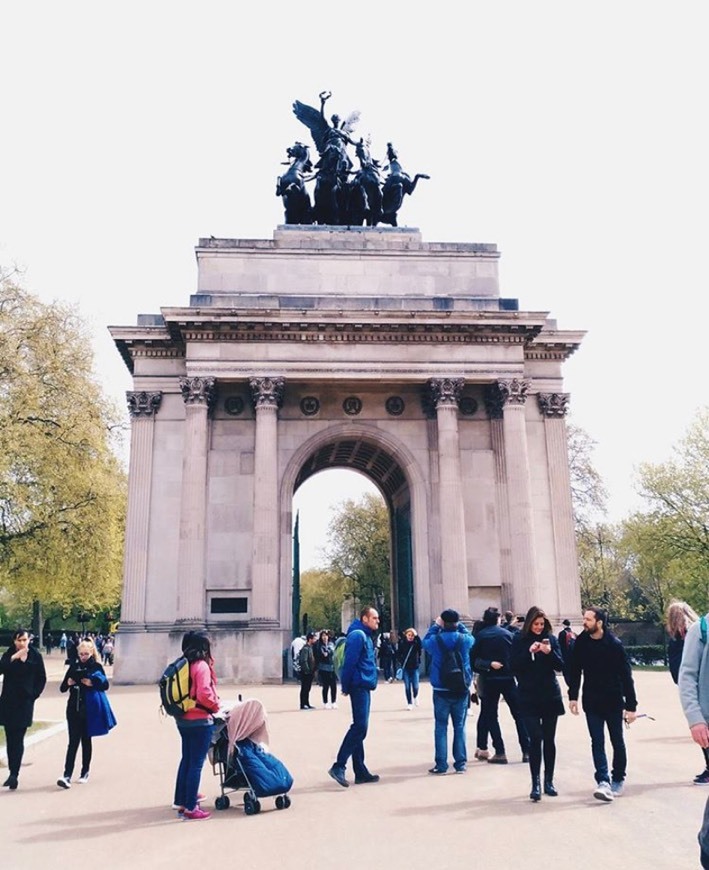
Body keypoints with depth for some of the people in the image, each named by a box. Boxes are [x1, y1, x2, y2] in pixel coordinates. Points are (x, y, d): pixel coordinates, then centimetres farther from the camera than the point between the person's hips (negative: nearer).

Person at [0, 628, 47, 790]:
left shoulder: (36, 656, 0)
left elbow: (42, 679, 5)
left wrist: (34, 694, -4)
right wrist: (14, 658, -28)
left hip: (25, 703, -2)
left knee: (18, 739, -4)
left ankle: (14, 774, -2)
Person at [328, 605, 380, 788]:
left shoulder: (366, 636, 18)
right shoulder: (358, 635, -13)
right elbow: (350, 662, -19)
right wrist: (346, 686, -15)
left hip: (364, 687, 10)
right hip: (360, 685, -10)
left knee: (359, 728, 11)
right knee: (360, 727, -12)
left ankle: (360, 771, 16)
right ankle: (339, 766, -12)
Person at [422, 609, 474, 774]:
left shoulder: (435, 640, -10)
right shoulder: (465, 640, -8)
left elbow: (425, 642, 12)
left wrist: (435, 626, 14)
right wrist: (460, 625, 17)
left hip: (441, 690, -1)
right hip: (461, 690, 1)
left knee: (441, 727, 5)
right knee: (459, 727, 10)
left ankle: (441, 764, 5)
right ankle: (460, 763, 11)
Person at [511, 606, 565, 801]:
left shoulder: (551, 638, 4)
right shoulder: (519, 640, -1)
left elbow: (560, 666, 1)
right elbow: (513, 666, -7)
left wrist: (550, 652, -17)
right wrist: (529, 652, -19)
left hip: (550, 696, 2)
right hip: (528, 698, -2)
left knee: (549, 739, 7)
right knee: (535, 739, -7)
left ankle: (548, 781, 19)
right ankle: (535, 783, 0)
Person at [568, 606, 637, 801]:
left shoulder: (614, 644, -15)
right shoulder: (581, 642, -5)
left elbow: (626, 676, -12)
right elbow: (575, 670, 4)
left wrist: (631, 706, -12)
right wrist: (573, 696, 2)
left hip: (613, 701, -2)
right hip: (591, 702, 2)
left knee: (617, 742, 12)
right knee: (597, 742, -2)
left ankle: (618, 779, 27)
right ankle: (603, 781, -3)